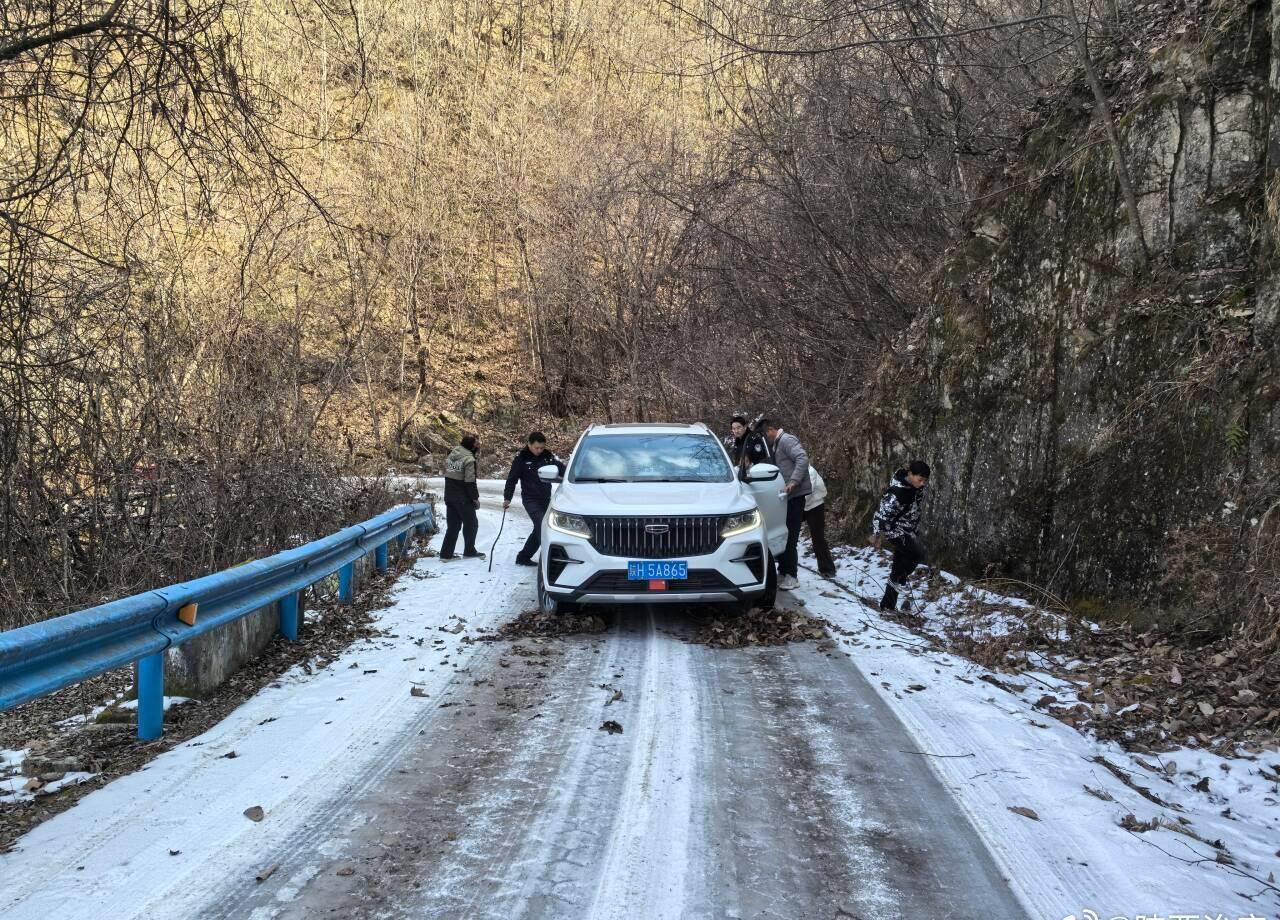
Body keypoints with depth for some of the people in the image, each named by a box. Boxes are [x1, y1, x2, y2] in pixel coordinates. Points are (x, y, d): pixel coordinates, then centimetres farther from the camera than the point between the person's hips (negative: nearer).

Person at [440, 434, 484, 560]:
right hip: (463, 498, -7)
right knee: (471, 524, 9)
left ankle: (446, 553, 10)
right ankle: (469, 551, 17)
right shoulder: (469, 459, -17)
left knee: (453, 525, 13)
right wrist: (475, 498, -9)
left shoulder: (452, 454, 6)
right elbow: (470, 482, -19)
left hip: (449, 496, 7)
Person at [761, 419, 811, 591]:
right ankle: (783, 572, 19)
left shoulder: (787, 440, -11)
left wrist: (793, 482, -30)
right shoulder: (776, 444, 19)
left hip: (795, 493, -10)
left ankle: (791, 576, -6)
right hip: (786, 495, 10)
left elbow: (803, 459, -24)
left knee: (790, 536, -9)